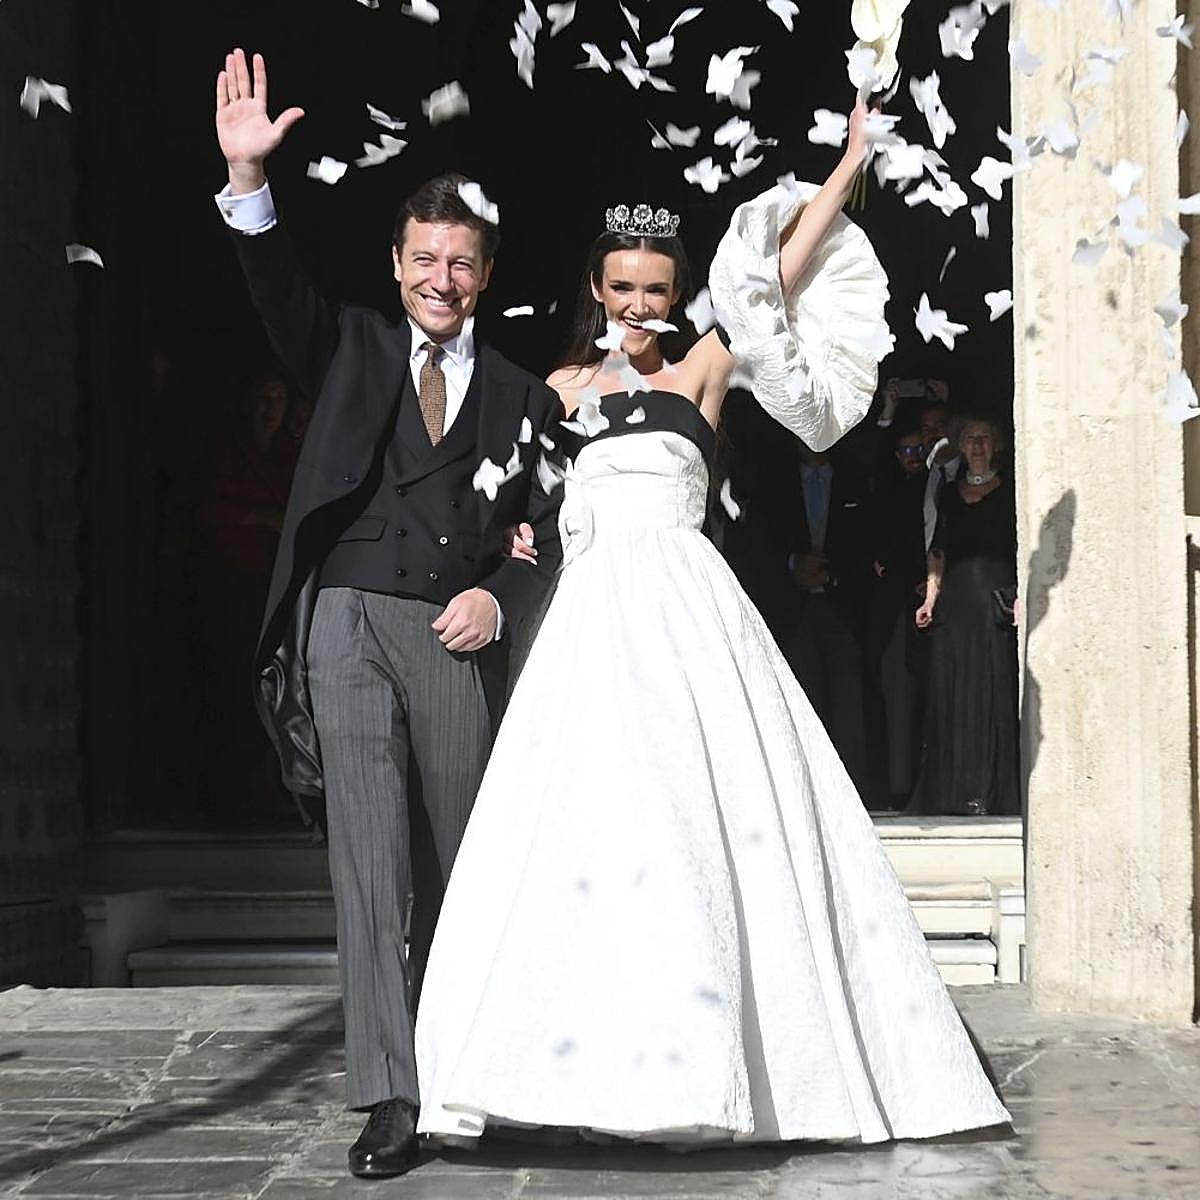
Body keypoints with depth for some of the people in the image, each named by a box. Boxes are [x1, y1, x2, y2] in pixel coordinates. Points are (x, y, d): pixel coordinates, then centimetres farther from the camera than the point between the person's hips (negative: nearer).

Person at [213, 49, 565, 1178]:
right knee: (369, 865, -8)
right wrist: (247, 177, -22)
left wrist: (499, 598, -5)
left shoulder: (520, 394, 12)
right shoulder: (352, 347, 11)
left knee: (453, 867, 9)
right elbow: (282, 292, -7)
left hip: (457, 636, 1)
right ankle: (387, 1097, -7)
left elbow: (551, 533, 13)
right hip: (349, 626, -1)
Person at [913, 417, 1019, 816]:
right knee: (951, 690, 0)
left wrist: (1020, 597, -11)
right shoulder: (949, 495, 17)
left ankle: (992, 791, -5)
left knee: (993, 690, -7)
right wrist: (931, 598, 5)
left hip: (996, 601, -4)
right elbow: (939, 552, 16)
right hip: (955, 603, 4)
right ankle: (957, 791, 4)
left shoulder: (1009, 494, 6)